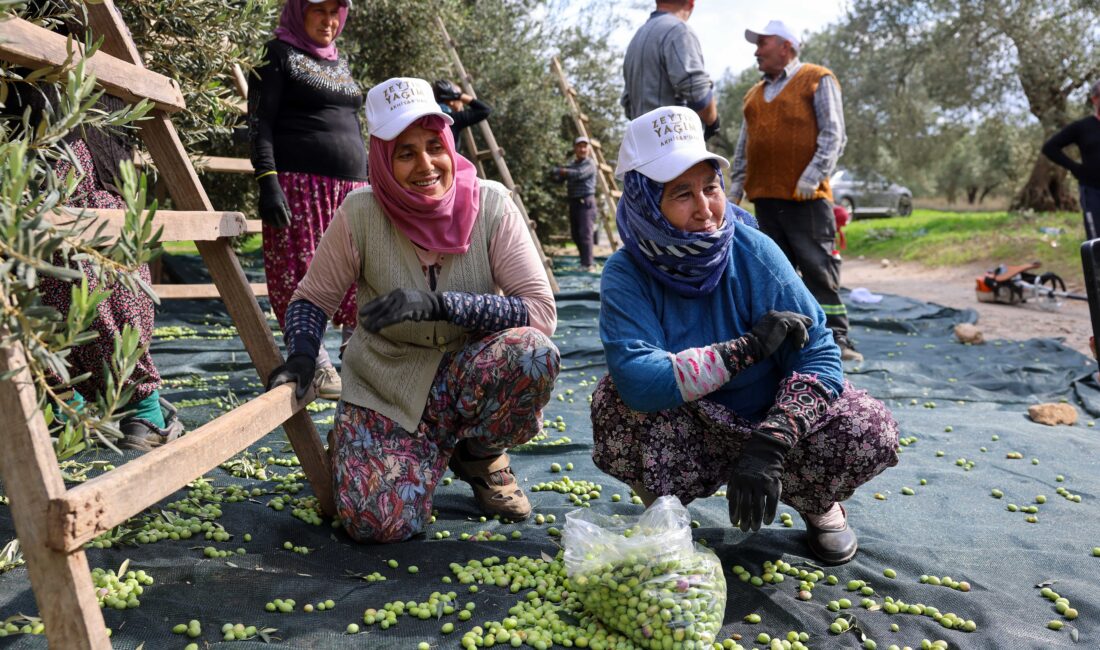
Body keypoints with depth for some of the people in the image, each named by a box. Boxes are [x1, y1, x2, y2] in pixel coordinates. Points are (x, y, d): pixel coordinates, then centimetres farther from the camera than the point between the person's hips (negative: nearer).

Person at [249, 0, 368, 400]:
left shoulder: (340, 63, 22)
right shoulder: (281, 54, 3)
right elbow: (259, 122, -5)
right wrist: (268, 182, -17)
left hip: (351, 186, 6)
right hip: (299, 185, -6)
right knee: (302, 276, -5)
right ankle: (316, 365, 4)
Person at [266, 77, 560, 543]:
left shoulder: (490, 205, -14)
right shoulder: (360, 214, -13)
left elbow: (542, 312, -21)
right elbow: (312, 298, 1)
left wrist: (439, 305, -31)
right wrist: (301, 357, -19)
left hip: (467, 377, 1)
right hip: (385, 386, 0)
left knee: (534, 354, -33)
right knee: (376, 522, -22)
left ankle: (480, 455, 0)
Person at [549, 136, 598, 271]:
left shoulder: (590, 163, -3)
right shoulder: (571, 165, 19)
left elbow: (579, 174, -19)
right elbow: (556, 177, 14)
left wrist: (564, 171, -4)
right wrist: (555, 172, -10)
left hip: (586, 202, -7)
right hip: (573, 202, 8)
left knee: (585, 233, -14)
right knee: (576, 234, 8)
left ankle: (587, 264, -16)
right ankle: (584, 261, 20)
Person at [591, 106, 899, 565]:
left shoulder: (753, 252, -17)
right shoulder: (625, 274, -18)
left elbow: (818, 353, -19)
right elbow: (637, 380, -34)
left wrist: (769, 447, -34)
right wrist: (750, 347, -29)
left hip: (768, 417, 1)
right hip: (687, 435, -1)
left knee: (870, 432, -25)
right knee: (614, 402, -30)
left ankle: (818, 504, 12)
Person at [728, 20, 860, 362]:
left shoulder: (818, 80, 3)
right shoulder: (755, 93, 22)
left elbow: (833, 134, -6)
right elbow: (744, 145, 23)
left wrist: (813, 175, -18)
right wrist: (736, 184, 14)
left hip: (805, 197, -6)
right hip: (765, 196, 6)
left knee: (817, 267, -7)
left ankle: (836, 338, -2)